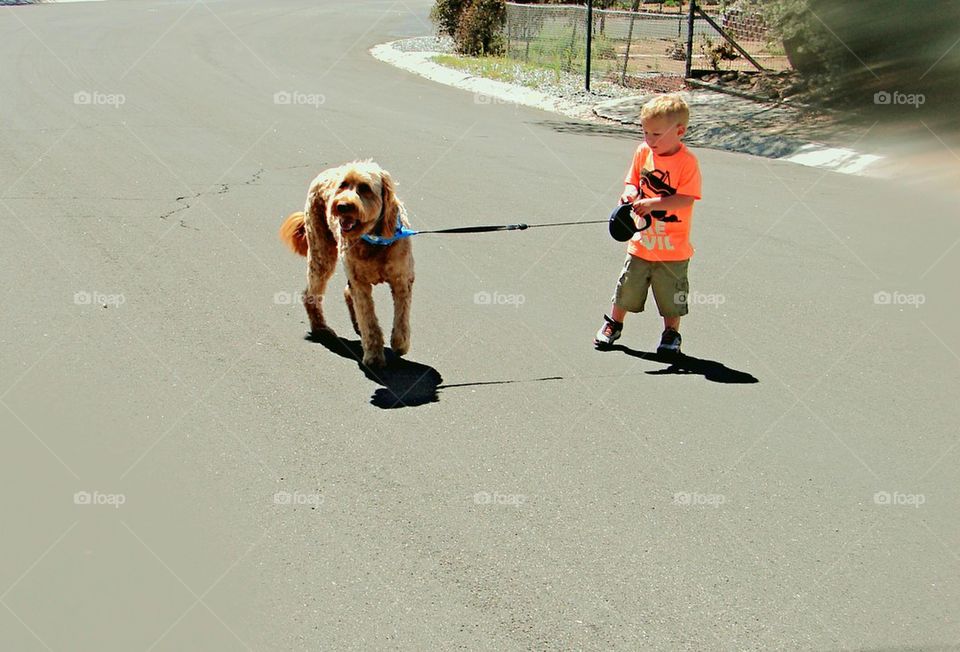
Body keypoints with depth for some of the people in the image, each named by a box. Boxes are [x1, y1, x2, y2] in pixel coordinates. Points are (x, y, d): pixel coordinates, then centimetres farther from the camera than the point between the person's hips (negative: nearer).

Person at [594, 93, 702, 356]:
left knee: (671, 294, 9)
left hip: (673, 248, -4)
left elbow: (686, 199, -22)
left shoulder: (687, 161, -15)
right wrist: (630, 193, -15)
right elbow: (633, 181, 8)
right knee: (627, 286, 13)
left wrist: (653, 203, -31)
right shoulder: (643, 152, 0)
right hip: (642, 241, 4)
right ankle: (614, 324, 33)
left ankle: (671, 334, 27)